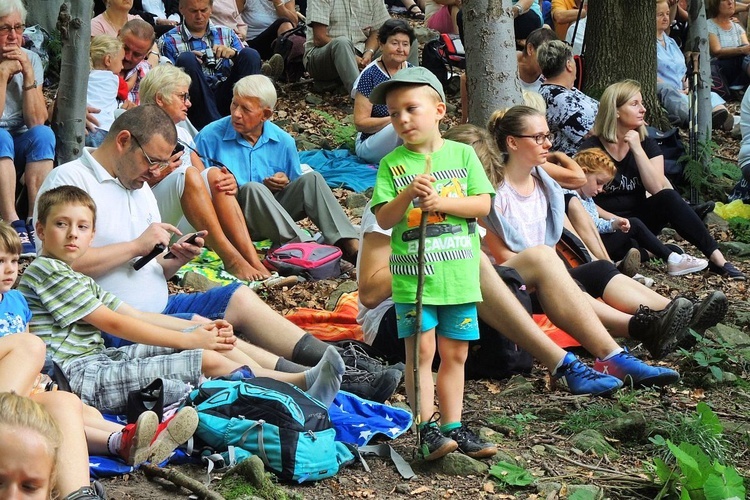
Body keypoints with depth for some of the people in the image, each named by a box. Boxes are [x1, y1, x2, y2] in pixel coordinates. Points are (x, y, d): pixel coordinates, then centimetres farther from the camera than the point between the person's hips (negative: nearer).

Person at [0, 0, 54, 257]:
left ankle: (36, 223, -35)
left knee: (43, 134, -29)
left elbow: (37, 122, -9)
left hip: (22, 150, 3)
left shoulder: (30, 60, 0)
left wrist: (28, 74, -17)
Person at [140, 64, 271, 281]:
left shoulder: (181, 134, 23)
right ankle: (231, 259, -38)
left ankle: (252, 260, -32)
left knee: (214, 174, -16)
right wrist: (158, 175, -23)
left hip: (183, 227, 6)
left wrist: (228, 183, -7)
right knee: (188, 174, -28)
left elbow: (206, 181, 14)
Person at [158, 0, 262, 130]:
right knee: (186, 59, -26)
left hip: (225, 96, 2)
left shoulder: (226, 33, 21)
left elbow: (250, 61, 13)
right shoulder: (168, 40, 11)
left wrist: (233, 53, -9)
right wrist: (188, 64, -15)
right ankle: (213, 123, -34)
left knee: (250, 54, -14)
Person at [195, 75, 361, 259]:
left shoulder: (283, 142, 7)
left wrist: (284, 183, -7)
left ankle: (349, 245, -32)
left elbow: (299, 190, 16)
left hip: (275, 209, 4)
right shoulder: (209, 137, -4)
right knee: (252, 188, -34)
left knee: (311, 179, -16)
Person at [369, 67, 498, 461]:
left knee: (455, 352, 7)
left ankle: (452, 427, 14)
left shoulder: (462, 154, 5)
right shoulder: (392, 164, 2)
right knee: (421, 348, -6)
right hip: (413, 274, -2)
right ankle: (427, 428, -2)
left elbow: (483, 205, -1)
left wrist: (440, 201, -13)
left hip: (459, 275, 2)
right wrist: (408, 194, -20)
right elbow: (384, 220, -4)